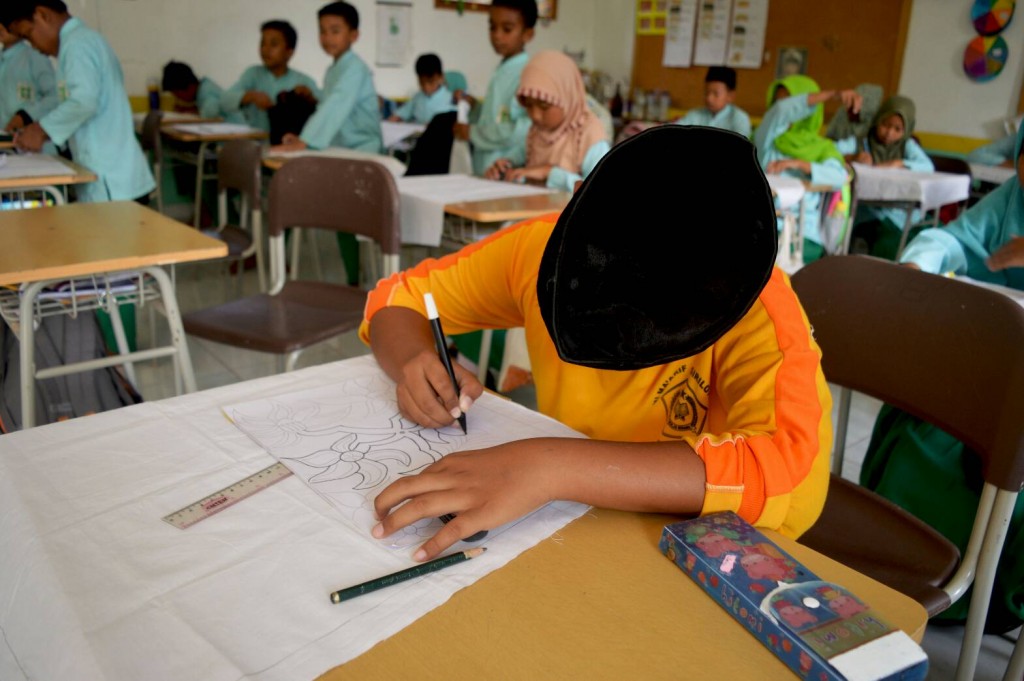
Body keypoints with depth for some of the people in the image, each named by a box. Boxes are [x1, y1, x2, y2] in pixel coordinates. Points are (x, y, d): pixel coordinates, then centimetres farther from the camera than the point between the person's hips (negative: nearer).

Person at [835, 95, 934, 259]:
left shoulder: (907, 145, 11)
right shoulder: (859, 142, 4)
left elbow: (928, 167, -5)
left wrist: (899, 164, -21)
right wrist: (852, 157, -29)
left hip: (897, 211, 1)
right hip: (865, 211, -1)